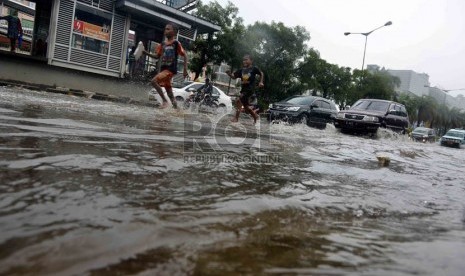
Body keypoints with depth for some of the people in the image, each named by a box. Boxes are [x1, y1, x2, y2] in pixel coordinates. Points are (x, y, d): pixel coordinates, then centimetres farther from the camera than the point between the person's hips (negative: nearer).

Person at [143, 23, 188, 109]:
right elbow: (157, 56, 17)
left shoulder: (176, 43, -6)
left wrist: (185, 69, -10)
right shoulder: (163, 44, 12)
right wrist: (146, 52, 4)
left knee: (154, 81, -23)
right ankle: (176, 108, 20)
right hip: (163, 68, 7)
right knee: (168, 90, 10)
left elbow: (185, 56, -4)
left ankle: (164, 100, -11)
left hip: (171, 69, -7)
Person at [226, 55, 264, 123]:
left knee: (238, 101, -20)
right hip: (243, 89, 6)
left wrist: (261, 82, 0)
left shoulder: (254, 68, -4)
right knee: (246, 106, 10)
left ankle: (236, 117, -14)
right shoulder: (241, 70, 7)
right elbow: (233, 76, 5)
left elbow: (261, 73, 9)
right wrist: (229, 73, -14)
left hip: (250, 89, -6)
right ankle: (255, 116, 31)